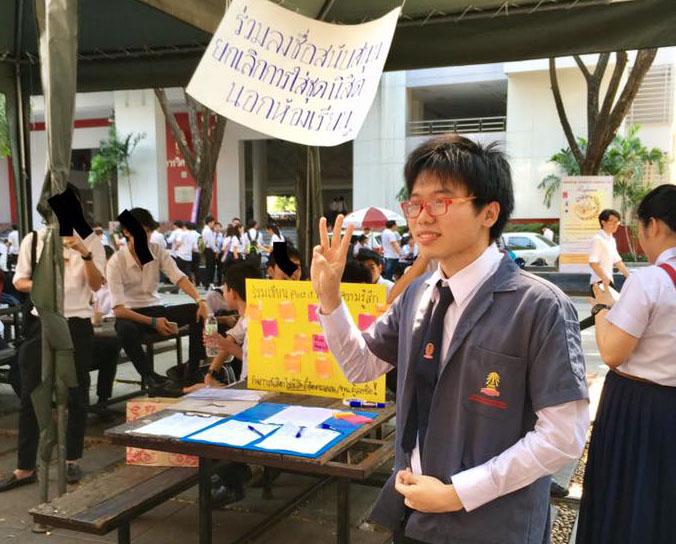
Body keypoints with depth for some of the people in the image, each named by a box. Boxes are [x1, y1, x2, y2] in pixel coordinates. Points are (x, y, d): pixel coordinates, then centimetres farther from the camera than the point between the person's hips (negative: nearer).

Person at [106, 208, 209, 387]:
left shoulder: (157, 252, -1)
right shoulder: (116, 262, -14)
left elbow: (179, 278, -11)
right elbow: (118, 309, -18)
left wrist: (200, 300, -29)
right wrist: (153, 322, -26)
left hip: (156, 309, 4)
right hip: (130, 314, -4)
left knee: (199, 312, -19)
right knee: (125, 329, -40)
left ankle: (192, 369, -13)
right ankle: (149, 376, -18)